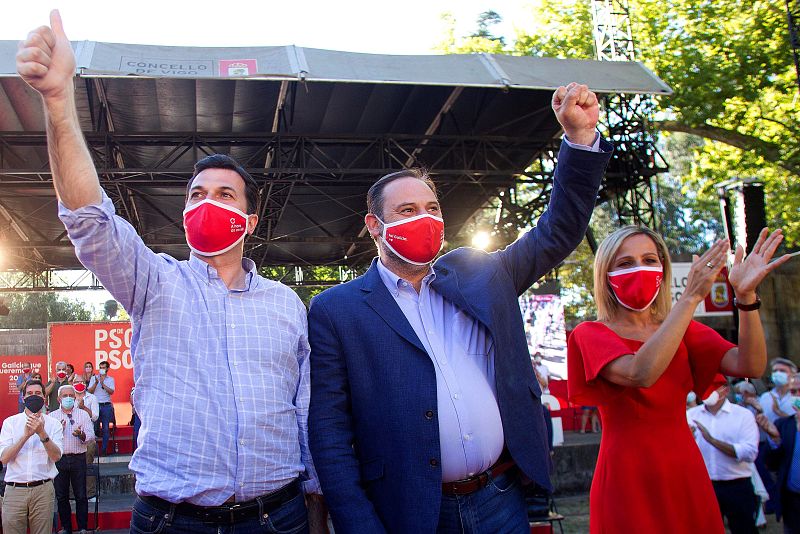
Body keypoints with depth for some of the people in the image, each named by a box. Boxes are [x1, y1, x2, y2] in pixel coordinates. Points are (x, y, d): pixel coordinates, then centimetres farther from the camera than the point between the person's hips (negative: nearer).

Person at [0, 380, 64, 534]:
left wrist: (42, 433, -20)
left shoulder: (53, 423, 5)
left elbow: (56, 456, -8)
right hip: (14, 490, 0)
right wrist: (26, 435, -16)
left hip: (43, 489, 0)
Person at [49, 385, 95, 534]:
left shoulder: (83, 414, 6)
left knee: (81, 496, 2)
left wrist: (81, 435, -22)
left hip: (78, 459, -1)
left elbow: (91, 436, -2)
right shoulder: (52, 416, 9)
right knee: (61, 496, 8)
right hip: (59, 459, 1)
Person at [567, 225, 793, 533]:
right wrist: (691, 297, -26)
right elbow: (641, 374, -27)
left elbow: (749, 366, -7)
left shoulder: (681, 328, 9)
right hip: (628, 478, -4)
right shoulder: (592, 334, -5)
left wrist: (746, 295, -20)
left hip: (686, 473, 5)